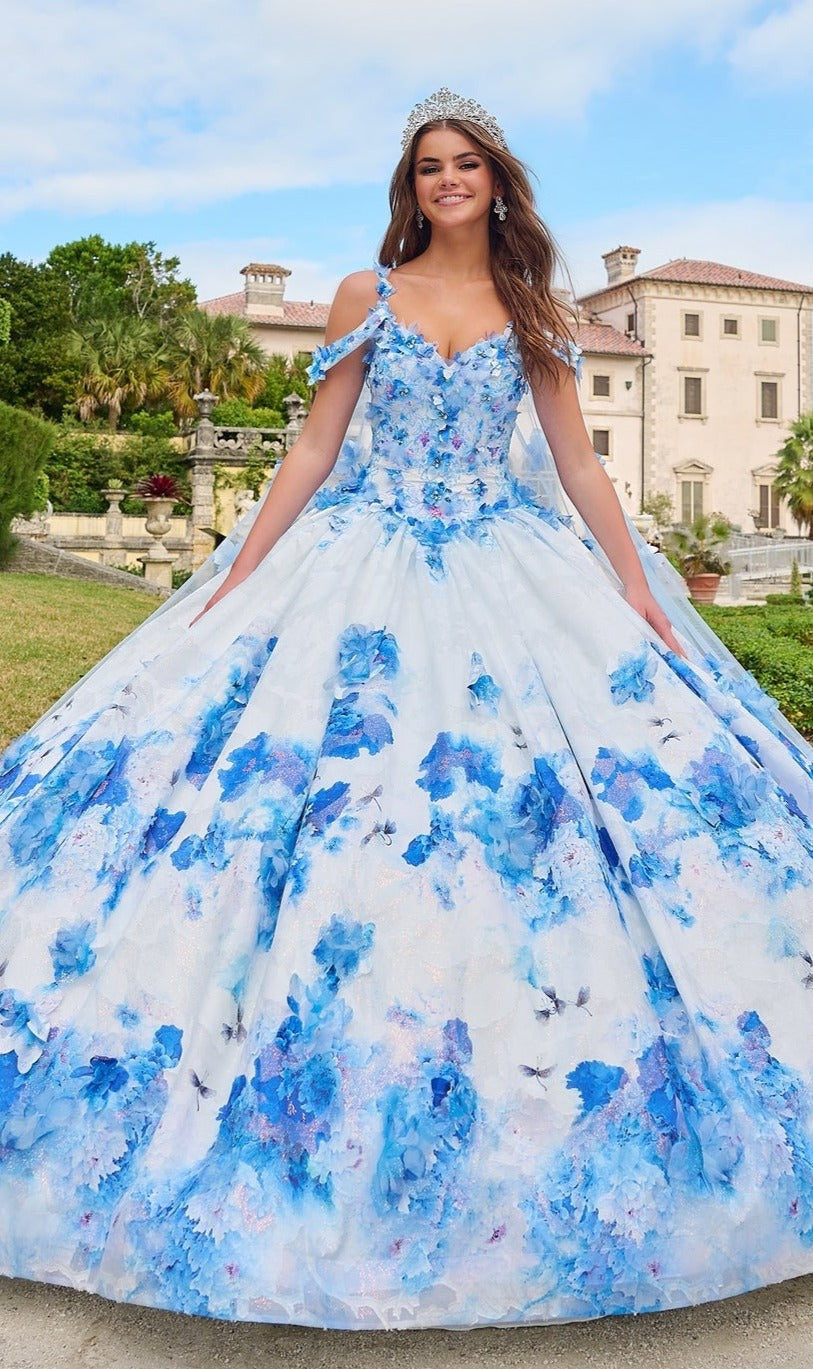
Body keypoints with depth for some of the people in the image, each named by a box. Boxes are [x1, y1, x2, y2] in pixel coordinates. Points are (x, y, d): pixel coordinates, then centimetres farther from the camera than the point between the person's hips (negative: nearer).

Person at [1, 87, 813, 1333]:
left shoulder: (534, 311, 10)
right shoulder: (365, 295, 7)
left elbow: (577, 464, 7)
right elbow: (314, 451, 4)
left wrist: (640, 594, 1)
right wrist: (233, 584, -2)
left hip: (509, 571, 1)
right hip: (365, 563, -1)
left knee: (523, 795, -5)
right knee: (332, 787, -6)